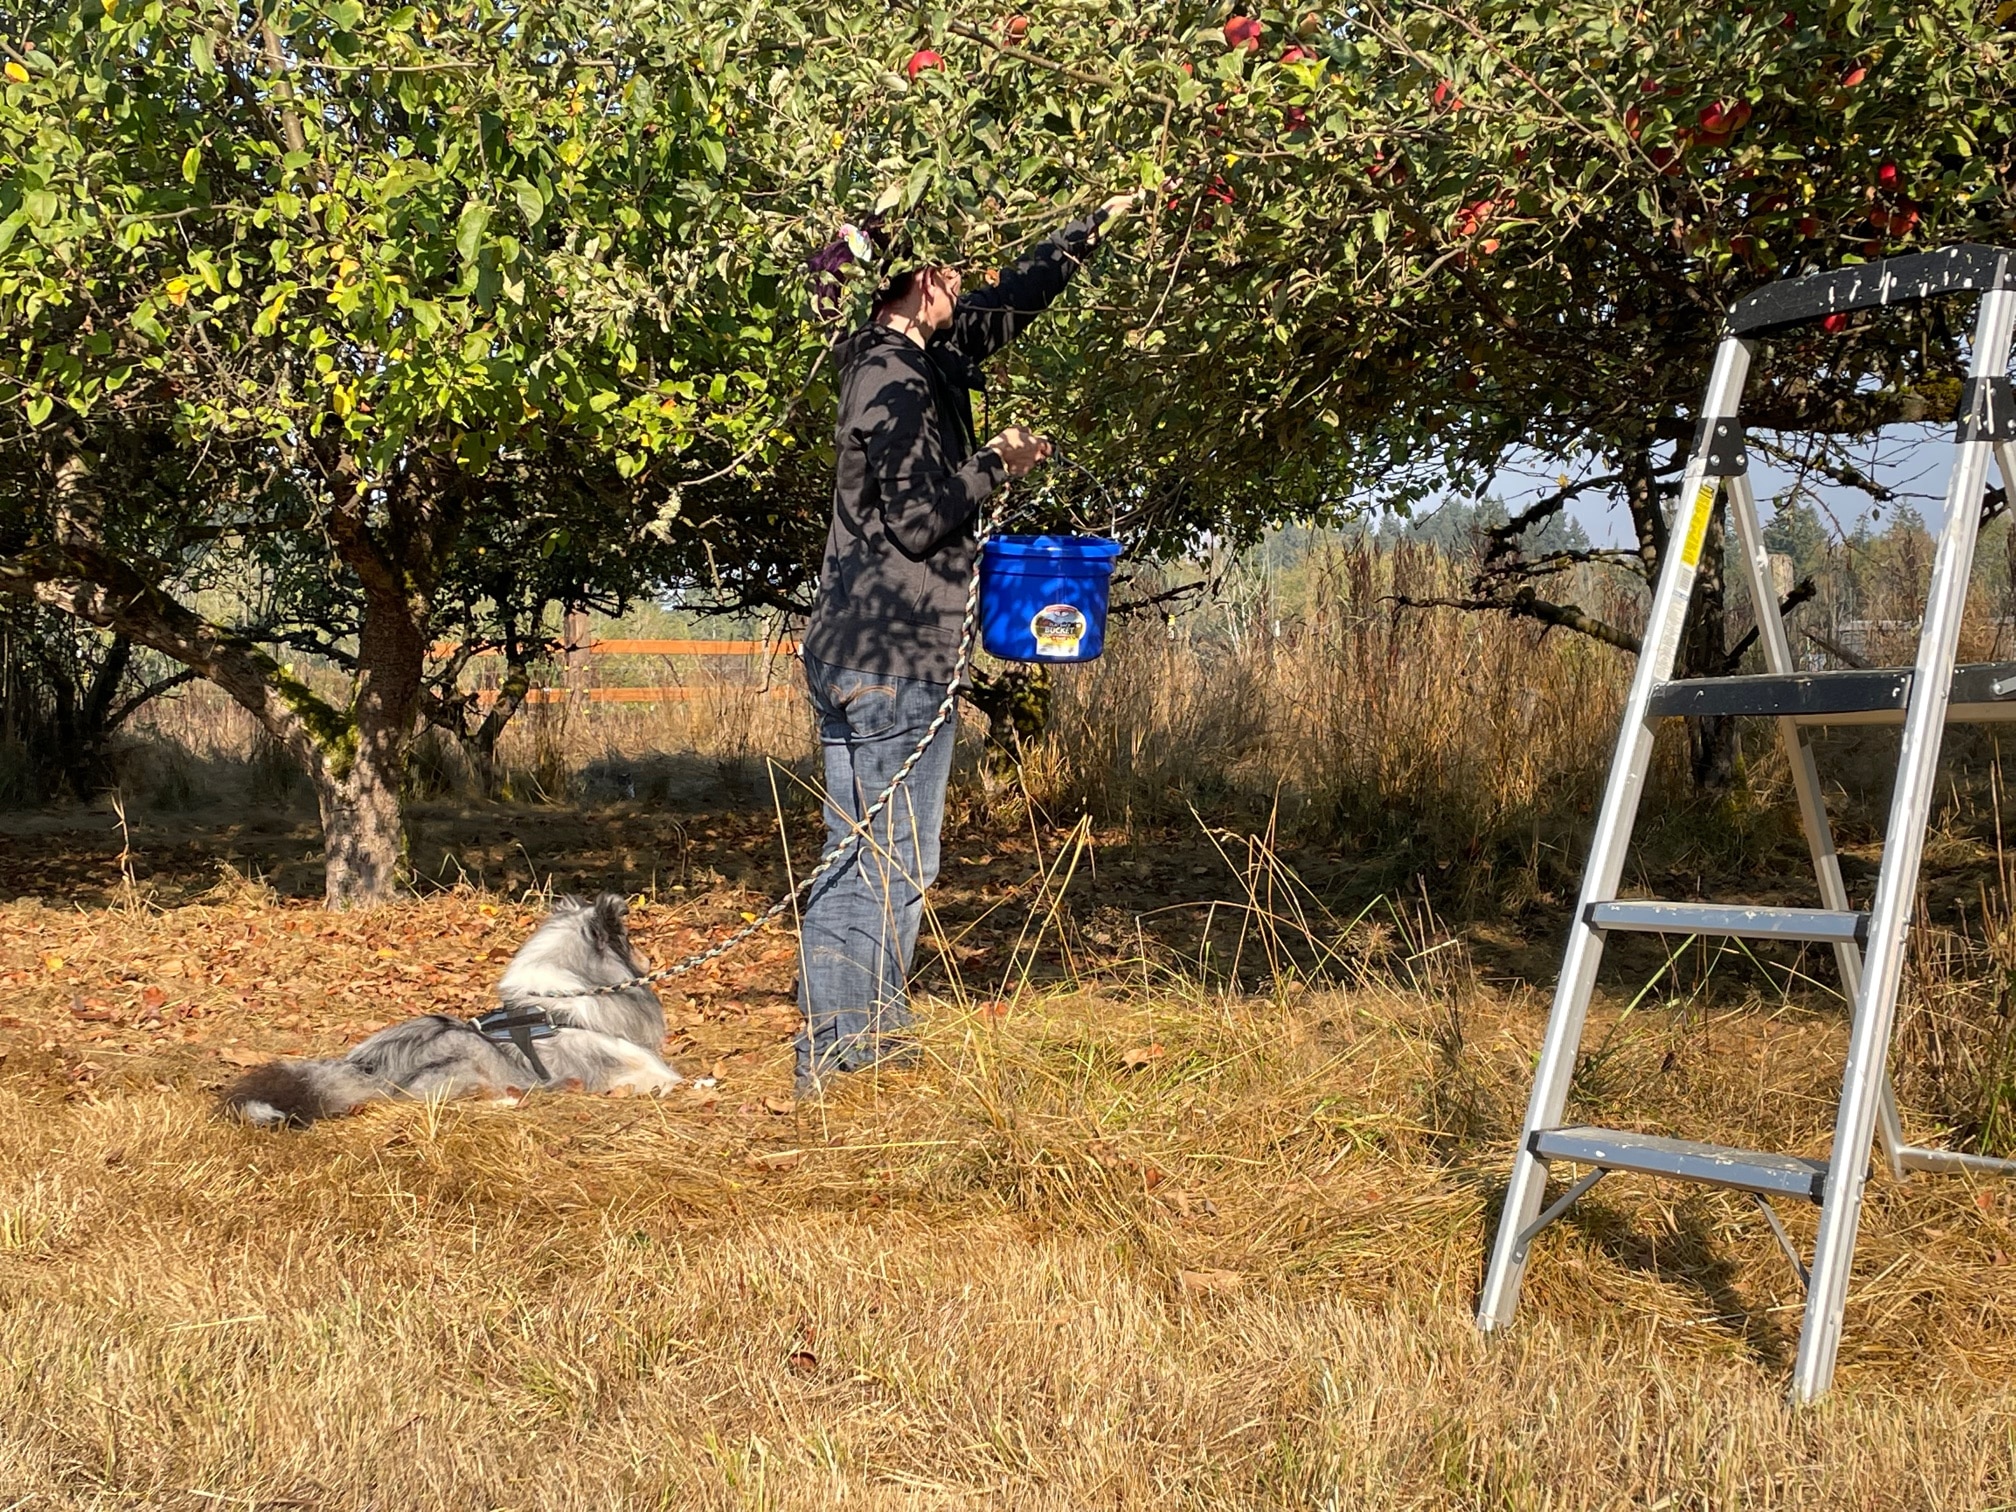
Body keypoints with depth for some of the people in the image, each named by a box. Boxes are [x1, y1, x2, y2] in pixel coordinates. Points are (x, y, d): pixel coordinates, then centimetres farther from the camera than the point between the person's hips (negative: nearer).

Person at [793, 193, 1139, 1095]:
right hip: (894, 661, -10)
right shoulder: (898, 383, -14)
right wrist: (999, 467, -6)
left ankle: (836, 1047, 18)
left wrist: (1097, 227, 29)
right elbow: (917, 519, -18)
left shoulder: (919, 360, 13)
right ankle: (845, 1051, -1)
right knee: (894, 863, -5)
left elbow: (1011, 302, 25)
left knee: (856, 857, 12)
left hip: (856, 653, 10)